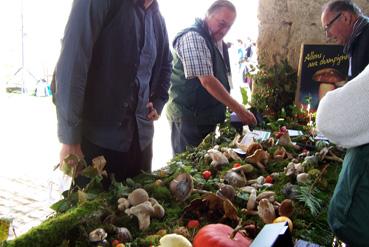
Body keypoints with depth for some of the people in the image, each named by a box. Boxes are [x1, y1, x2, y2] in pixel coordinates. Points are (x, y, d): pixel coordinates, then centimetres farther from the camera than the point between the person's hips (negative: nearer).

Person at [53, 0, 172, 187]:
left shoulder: (156, 18, 12)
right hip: (96, 140, -6)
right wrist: (70, 137, -19)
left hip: (140, 139, 6)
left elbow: (165, 65, 30)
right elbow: (71, 65, -17)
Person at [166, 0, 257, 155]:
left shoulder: (217, 42, 10)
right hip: (189, 117, -9)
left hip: (208, 116, 9)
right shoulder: (193, 38, -19)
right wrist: (239, 109, -23)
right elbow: (207, 81, -26)